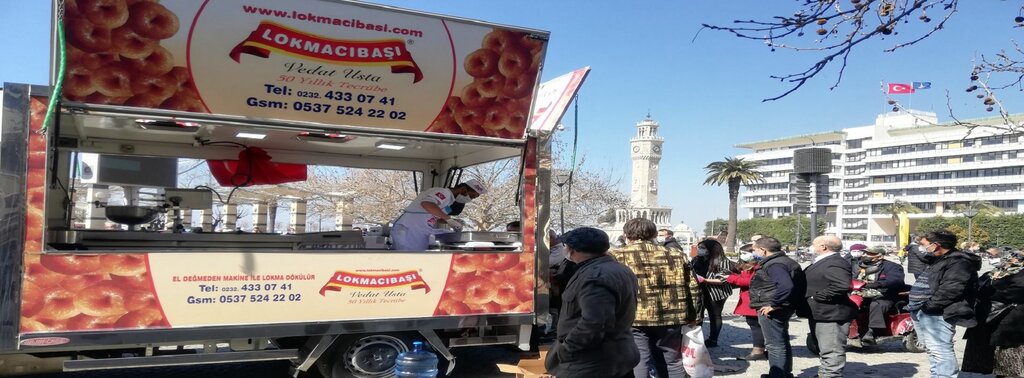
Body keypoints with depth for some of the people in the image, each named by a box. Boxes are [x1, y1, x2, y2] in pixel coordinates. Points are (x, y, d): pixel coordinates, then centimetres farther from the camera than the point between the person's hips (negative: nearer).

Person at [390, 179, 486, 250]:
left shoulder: (449, 199, 16)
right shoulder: (444, 193, -14)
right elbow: (426, 204, -34)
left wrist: (449, 222, 6)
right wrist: (448, 218, -28)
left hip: (417, 236, 10)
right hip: (407, 232, -10)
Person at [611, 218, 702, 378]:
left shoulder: (617, 256, 0)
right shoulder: (675, 255, 12)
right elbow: (693, 288, 11)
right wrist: (694, 318, 17)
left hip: (634, 319, -4)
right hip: (670, 318, 4)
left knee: (636, 364, 0)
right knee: (672, 363, 16)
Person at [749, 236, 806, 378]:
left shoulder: (774, 265, -21)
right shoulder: (784, 261, 12)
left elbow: (786, 286, -36)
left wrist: (773, 304, -28)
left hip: (770, 310, -11)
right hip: (782, 308, 11)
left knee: (775, 345, -3)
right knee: (782, 342, 20)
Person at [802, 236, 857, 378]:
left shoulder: (835, 263, -19)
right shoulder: (823, 262, 14)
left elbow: (842, 286, -32)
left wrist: (817, 296, -25)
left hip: (831, 314, -12)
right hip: (820, 313, 12)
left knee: (831, 350, -4)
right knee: (815, 346, 23)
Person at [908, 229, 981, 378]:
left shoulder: (958, 262, -14)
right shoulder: (938, 261, 21)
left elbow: (950, 290, -25)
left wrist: (928, 306, -22)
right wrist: (914, 303, 15)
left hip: (935, 315, -11)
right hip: (923, 313, 11)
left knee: (941, 351, -12)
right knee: (933, 350, 17)